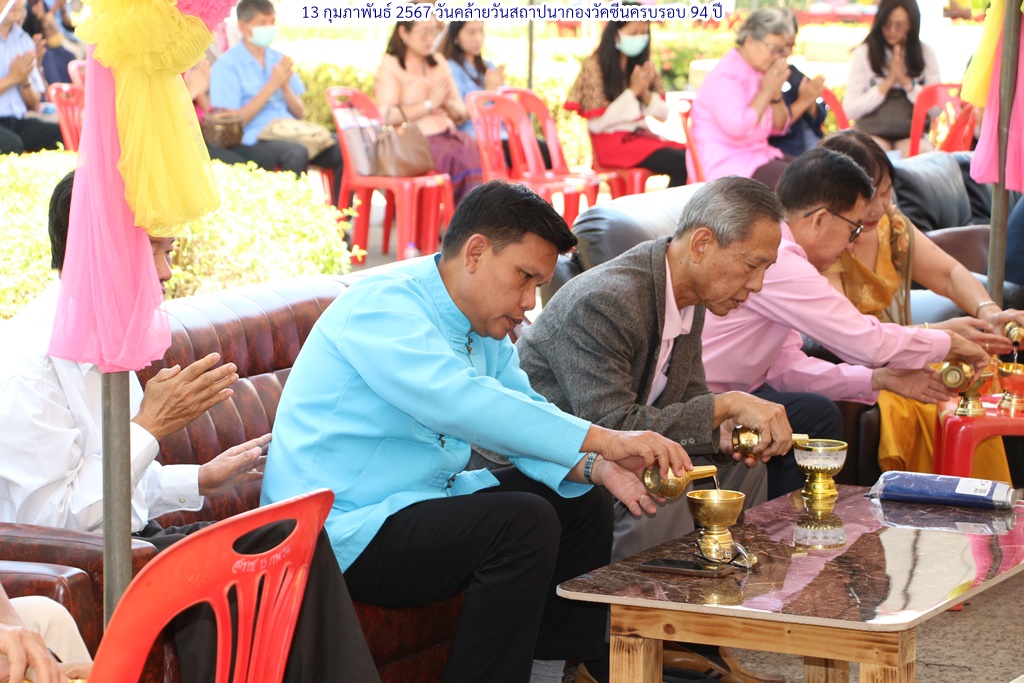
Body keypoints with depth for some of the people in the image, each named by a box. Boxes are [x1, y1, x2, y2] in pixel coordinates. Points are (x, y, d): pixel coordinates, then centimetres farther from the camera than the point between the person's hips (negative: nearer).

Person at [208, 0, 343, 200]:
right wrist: (271, 86, -10)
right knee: (296, 153, -36)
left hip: (290, 134, 6)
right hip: (254, 142, -6)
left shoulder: (279, 60, 17)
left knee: (343, 148, -19)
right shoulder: (227, 65, -1)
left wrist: (285, 86, -4)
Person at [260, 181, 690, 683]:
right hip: (343, 534, -10)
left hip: (422, 501, 10)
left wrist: (595, 468, -13)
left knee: (584, 504, 8)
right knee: (524, 522, -26)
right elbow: (462, 404, -35)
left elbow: (528, 417, 9)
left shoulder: (484, 329, 11)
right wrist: (602, 440, -37)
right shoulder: (384, 307, -20)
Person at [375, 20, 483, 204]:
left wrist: (449, 105, -1)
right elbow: (386, 115, -12)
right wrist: (430, 104, -10)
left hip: (450, 134, 6)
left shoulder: (439, 62, 23)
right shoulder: (390, 66, 2)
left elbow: (462, 112, 23)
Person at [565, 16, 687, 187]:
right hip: (612, 142, -6)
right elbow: (596, 123, -14)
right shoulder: (594, 66, -8)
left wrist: (645, 93, -12)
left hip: (641, 134, 6)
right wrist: (633, 92, -15)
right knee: (681, 164, -27)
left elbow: (663, 114, 8)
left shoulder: (643, 65, 11)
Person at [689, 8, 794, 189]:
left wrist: (776, 94, -4)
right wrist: (766, 92, -18)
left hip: (758, 154, 9)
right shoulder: (725, 77, -15)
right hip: (726, 165, -9)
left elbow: (779, 128, 15)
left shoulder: (759, 73, 11)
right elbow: (737, 127, -29)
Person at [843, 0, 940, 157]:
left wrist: (906, 81, -9)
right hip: (872, 134, -1)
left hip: (912, 136, 1)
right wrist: (888, 82, -8)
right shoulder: (863, 53, 3)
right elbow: (850, 110, -6)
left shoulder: (926, 53, 7)